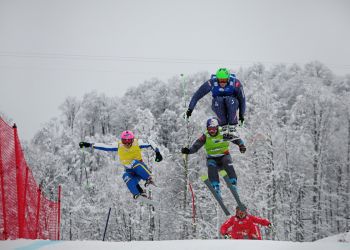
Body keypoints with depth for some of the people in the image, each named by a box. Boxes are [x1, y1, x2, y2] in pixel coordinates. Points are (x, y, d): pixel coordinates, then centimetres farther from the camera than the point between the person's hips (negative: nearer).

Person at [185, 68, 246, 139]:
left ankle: (232, 128, -29)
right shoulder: (212, 82, -20)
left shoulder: (235, 83, -20)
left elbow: (242, 98, -11)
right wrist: (190, 108, -20)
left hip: (231, 105, 0)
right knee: (218, 100, -35)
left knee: (230, 100, -35)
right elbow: (198, 94, -16)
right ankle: (224, 127, -26)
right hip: (218, 106, 0)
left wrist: (241, 114, -12)